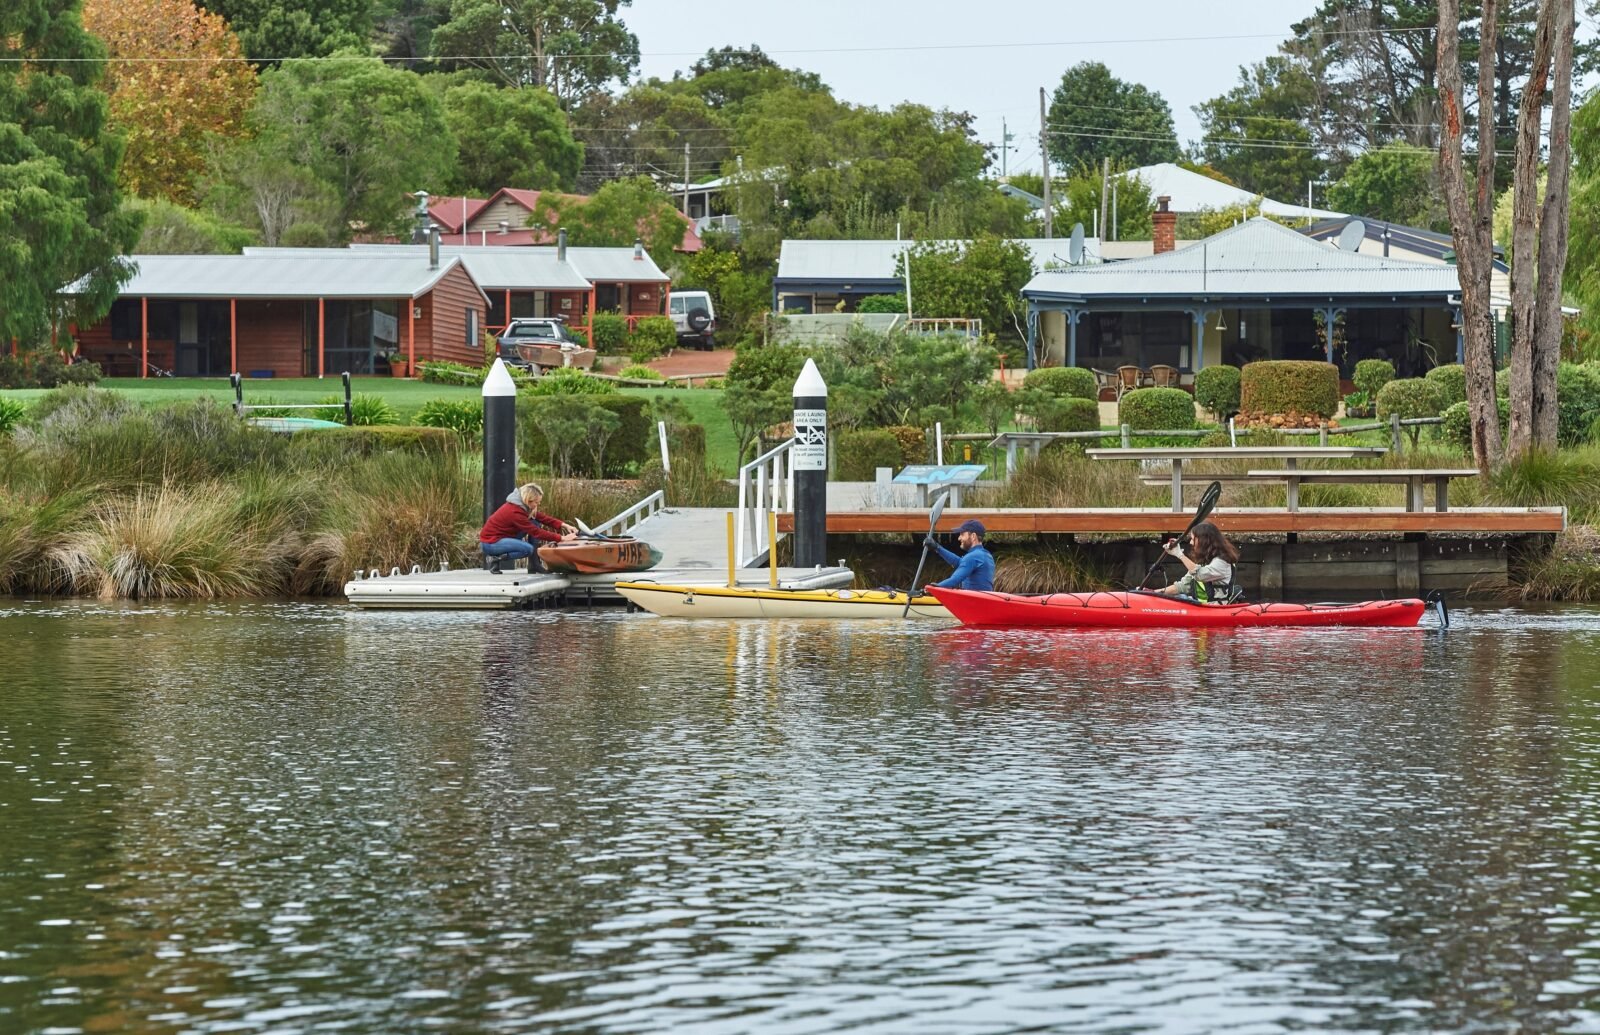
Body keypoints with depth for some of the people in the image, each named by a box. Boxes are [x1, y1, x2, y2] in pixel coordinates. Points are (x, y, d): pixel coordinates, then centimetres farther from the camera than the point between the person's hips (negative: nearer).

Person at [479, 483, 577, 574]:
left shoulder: (521, 505, 1)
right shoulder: (515, 512, -27)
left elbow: (542, 517, 2)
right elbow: (537, 532, -27)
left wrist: (563, 525, -11)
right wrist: (561, 538, -25)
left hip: (501, 537, 10)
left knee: (535, 523, 1)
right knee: (528, 549, -29)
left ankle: (533, 564, 3)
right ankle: (496, 558, -10)